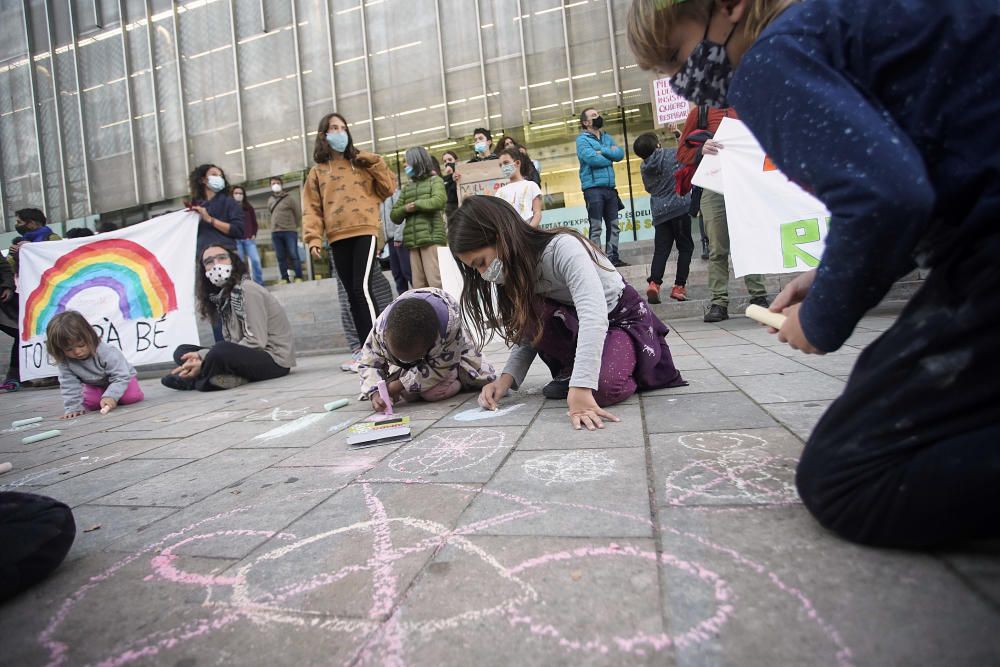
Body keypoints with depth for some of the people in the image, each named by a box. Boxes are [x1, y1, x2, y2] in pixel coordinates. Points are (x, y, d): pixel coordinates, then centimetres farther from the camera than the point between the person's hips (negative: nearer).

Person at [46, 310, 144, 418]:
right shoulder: (64, 361, -26)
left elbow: (121, 377, -37)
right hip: (95, 385, 4)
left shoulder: (106, 353, -38)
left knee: (131, 396, -26)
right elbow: (69, 384, -21)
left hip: (120, 377, -4)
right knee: (89, 403, -20)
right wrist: (73, 407, -28)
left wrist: (110, 396, -49)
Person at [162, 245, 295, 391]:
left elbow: (256, 342, -19)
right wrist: (202, 355, -13)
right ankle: (231, 377, -16)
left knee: (221, 350, -35)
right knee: (182, 351, 7)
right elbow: (232, 344, 6)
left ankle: (196, 380, -7)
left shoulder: (247, 289, -12)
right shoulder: (222, 296, 12)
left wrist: (206, 362, -18)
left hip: (275, 359, -9)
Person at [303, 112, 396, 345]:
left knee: (362, 288, -17)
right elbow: (312, 208, 7)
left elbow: (388, 189, 9)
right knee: (352, 293, 5)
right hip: (338, 238, 3)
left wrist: (375, 163, -1)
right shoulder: (318, 171, 13)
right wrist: (314, 238, -5)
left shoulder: (362, 163, 13)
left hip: (365, 231, -2)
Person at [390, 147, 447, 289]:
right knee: (419, 285, 4)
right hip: (413, 242, 5)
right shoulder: (406, 188, 21)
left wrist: (416, 204, -2)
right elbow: (394, 216, 16)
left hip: (432, 238, -5)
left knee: (436, 283, -11)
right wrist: (405, 208, -4)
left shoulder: (435, 180, 8)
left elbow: (438, 201, -13)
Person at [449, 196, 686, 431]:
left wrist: (579, 389, -50)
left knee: (602, 387, -34)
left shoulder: (562, 248, -29)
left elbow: (594, 315, -42)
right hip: (576, 326, 6)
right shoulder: (516, 270, -6)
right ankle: (570, 371, -4)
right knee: (529, 315, -24)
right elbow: (528, 335, -5)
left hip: (625, 319, -6)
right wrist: (506, 378, -22)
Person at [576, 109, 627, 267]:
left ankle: (612, 257, 15)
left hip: (610, 188, 7)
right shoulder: (582, 139, -2)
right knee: (596, 228, -8)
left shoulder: (607, 137, 18)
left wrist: (602, 151, -10)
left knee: (613, 225, 8)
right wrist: (609, 158, -2)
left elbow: (620, 154, 3)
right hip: (593, 188, -7)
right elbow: (592, 159, -18)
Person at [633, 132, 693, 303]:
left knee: (661, 250, 6)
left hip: (659, 213, 4)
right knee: (685, 247, 6)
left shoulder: (644, 167, 8)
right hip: (680, 207, -4)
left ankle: (654, 283, -13)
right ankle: (679, 286, 2)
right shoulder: (673, 154, -3)